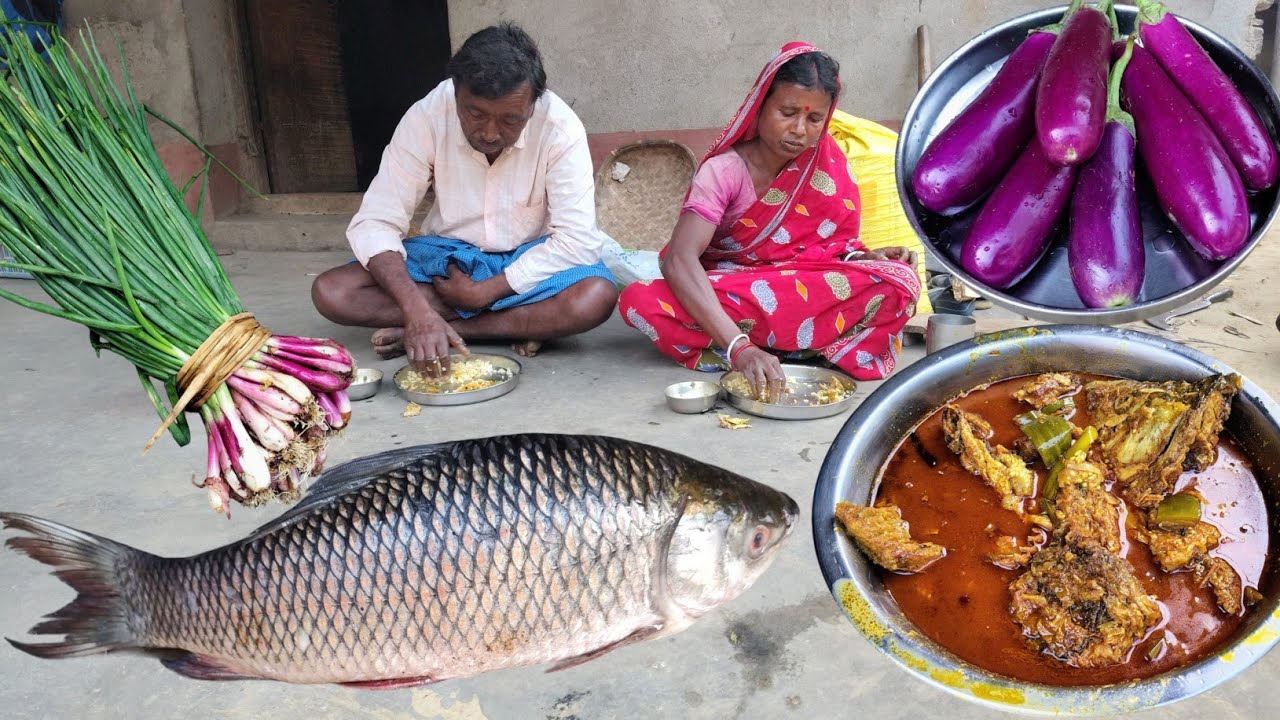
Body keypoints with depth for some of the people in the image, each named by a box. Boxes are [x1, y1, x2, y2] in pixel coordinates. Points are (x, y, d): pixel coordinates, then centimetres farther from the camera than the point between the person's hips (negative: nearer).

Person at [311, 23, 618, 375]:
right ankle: (520, 323, -20)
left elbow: (576, 240, -23)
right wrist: (417, 309, -36)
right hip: (448, 255, 2)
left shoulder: (560, 128, -22)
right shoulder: (426, 117, -18)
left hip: (529, 261, -2)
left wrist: (483, 293, -23)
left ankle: (445, 328, -19)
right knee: (330, 292, -20)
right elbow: (375, 224, -19)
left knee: (596, 297, -34)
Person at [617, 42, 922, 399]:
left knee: (899, 281, -25)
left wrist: (866, 259, -19)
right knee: (640, 300, -31)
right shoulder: (723, 170, -14)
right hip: (724, 294, -2)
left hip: (810, 293, 2)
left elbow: (836, 247, 7)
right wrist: (739, 346, -42)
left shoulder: (829, 166, -2)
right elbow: (679, 259, -29)